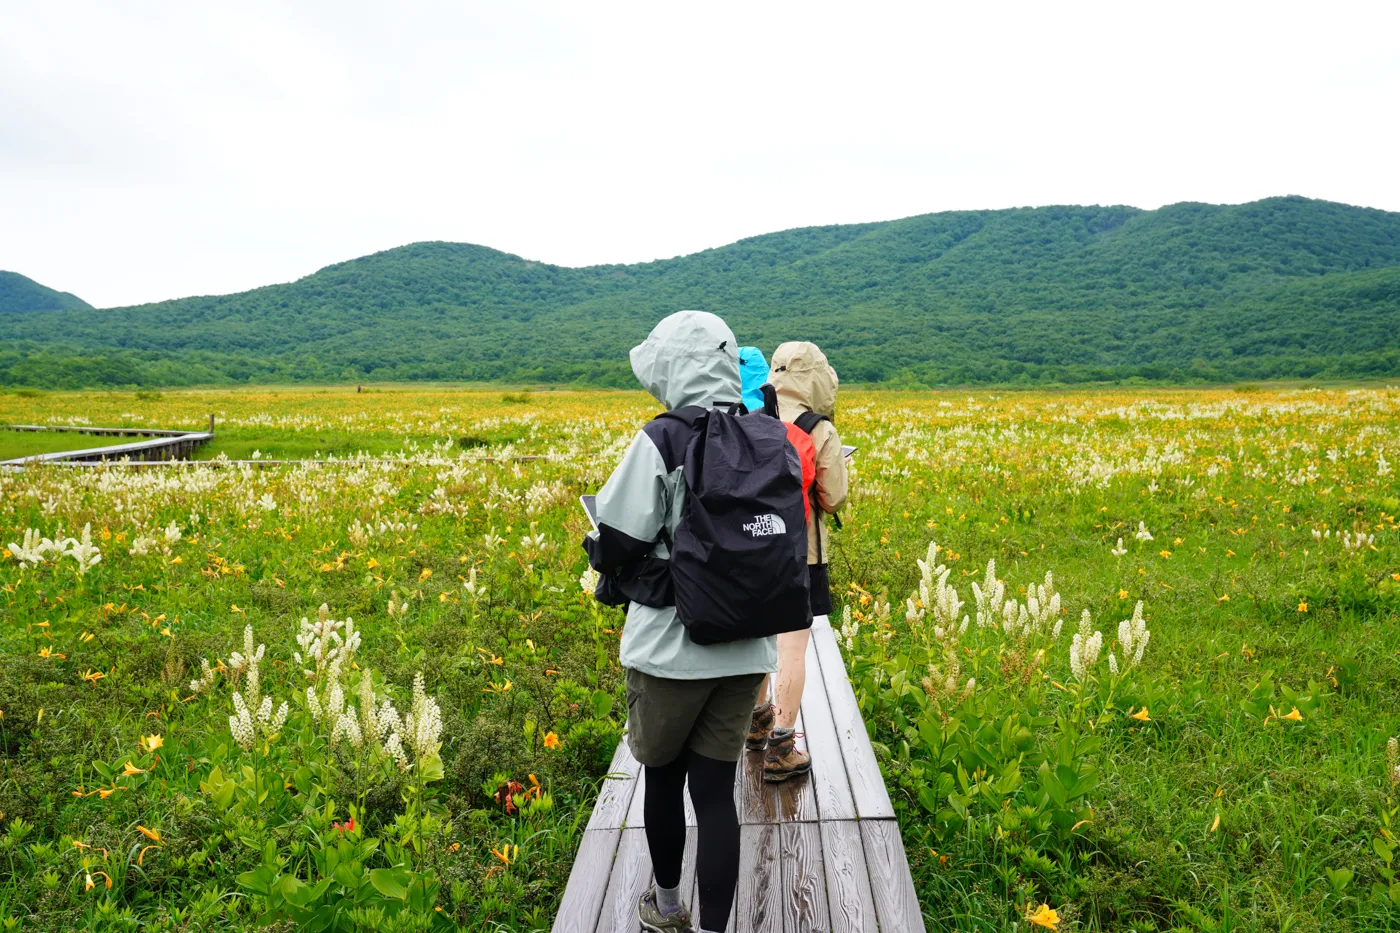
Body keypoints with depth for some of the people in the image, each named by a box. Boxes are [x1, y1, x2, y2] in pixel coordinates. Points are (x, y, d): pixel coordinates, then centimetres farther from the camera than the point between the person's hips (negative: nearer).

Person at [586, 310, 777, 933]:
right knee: (715, 791, 11)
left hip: (672, 648, -4)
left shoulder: (662, 441, -16)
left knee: (662, 775, 19)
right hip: (745, 649, 4)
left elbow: (620, 543, -14)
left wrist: (598, 552, 9)